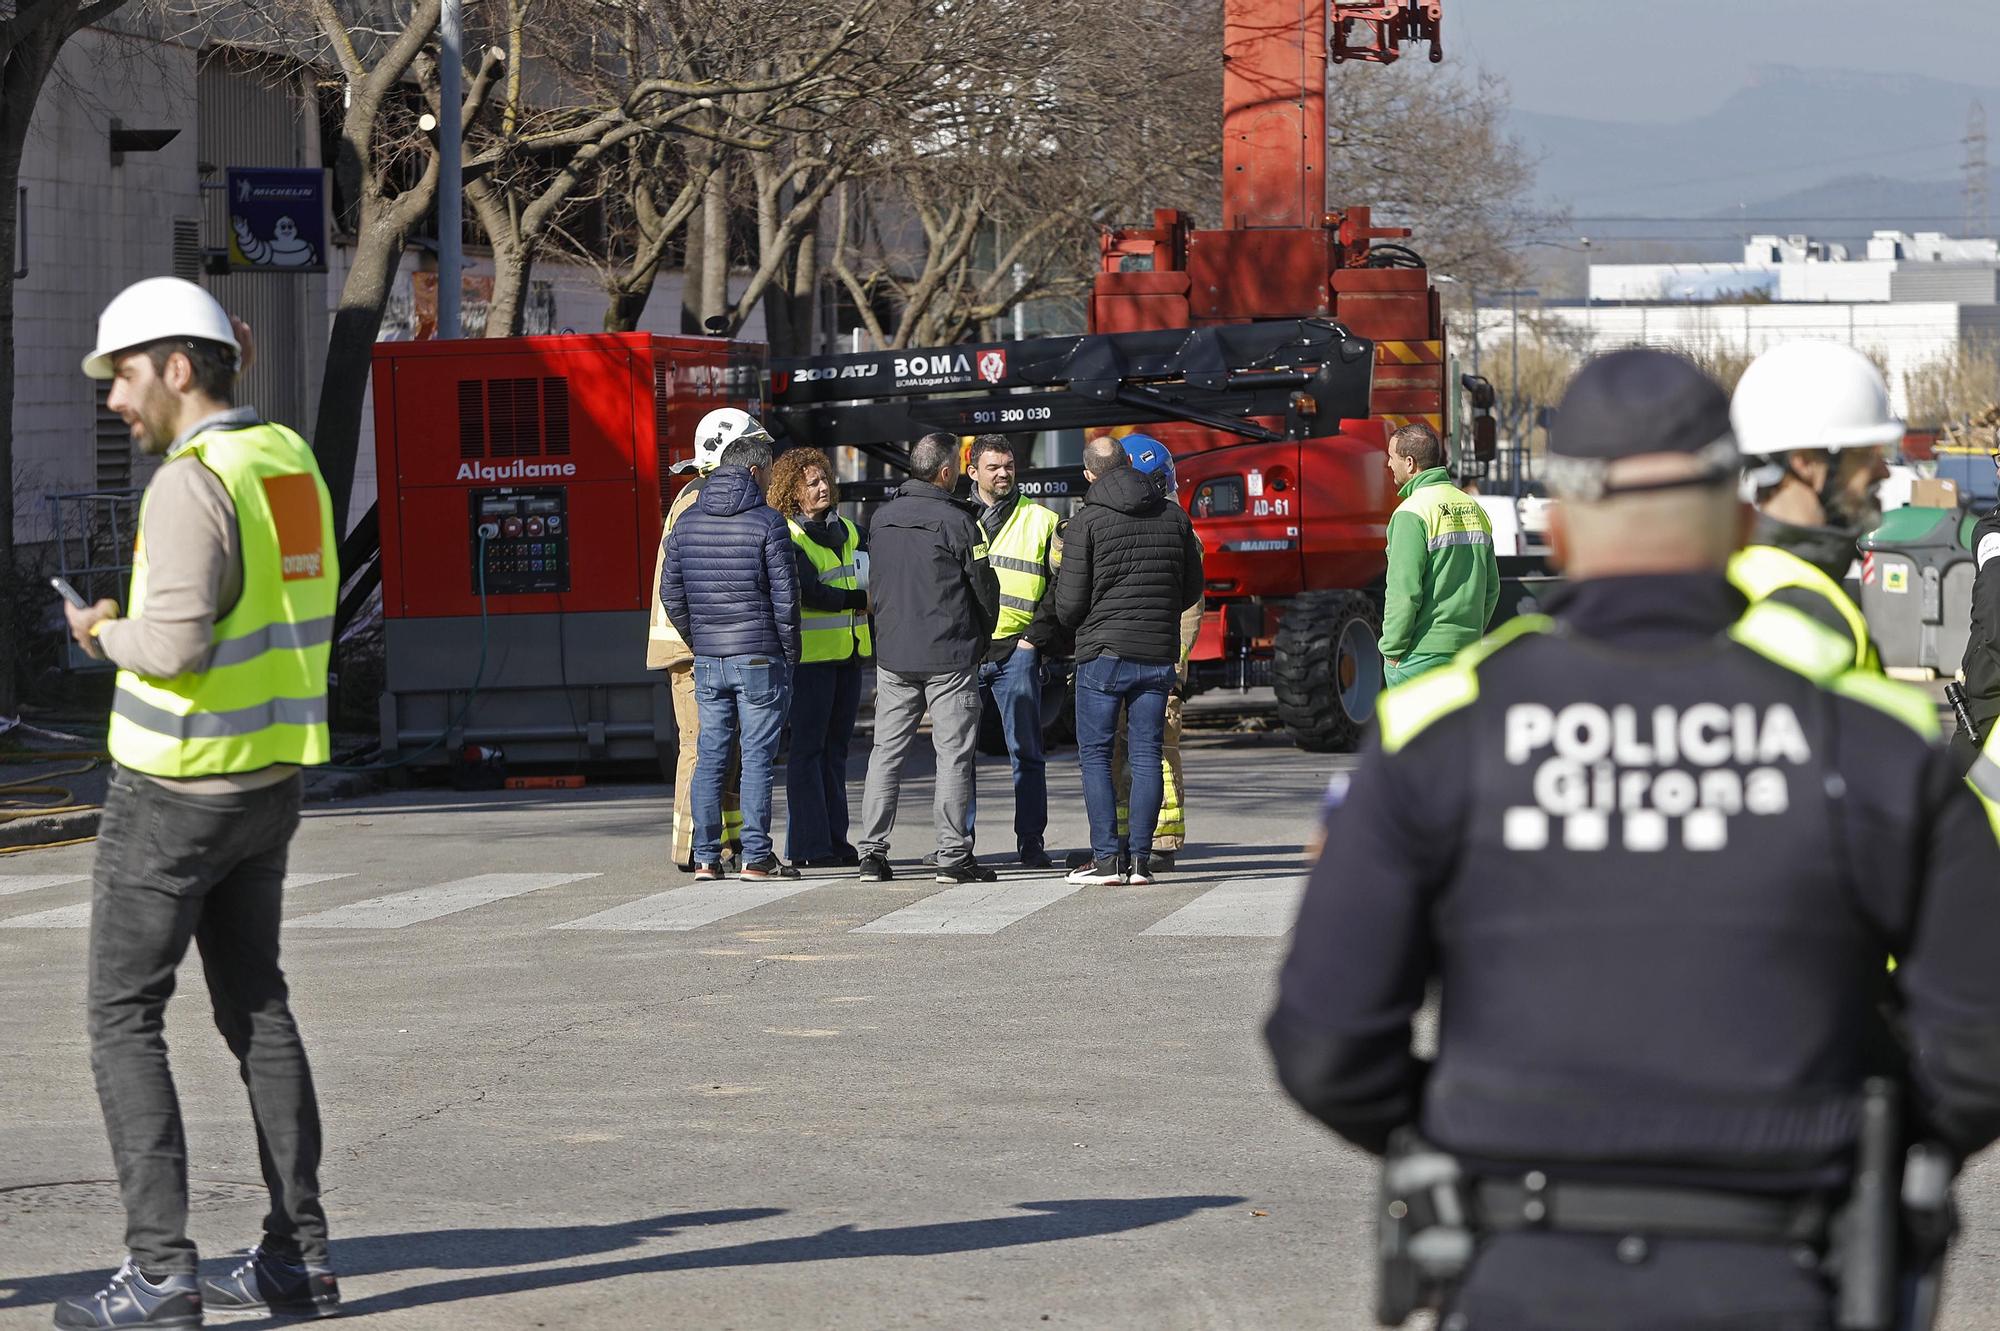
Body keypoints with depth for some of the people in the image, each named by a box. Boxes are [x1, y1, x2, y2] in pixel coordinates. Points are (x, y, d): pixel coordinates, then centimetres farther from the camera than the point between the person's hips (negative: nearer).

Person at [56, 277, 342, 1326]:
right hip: (271, 774, 9)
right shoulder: (290, 459, 9)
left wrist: (106, 634, -6)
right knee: (255, 1005, 14)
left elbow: (175, 642, -27)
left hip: (176, 787, -9)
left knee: (124, 1016, -2)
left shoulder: (192, 482, -19)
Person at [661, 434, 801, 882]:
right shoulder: (767, 522, -9)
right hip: (759, 659, -5)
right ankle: (756, 857, -2)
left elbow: (671, 592, 10)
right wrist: (790, 651, 1)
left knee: (710, 757, 7)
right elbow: (785, 594, -10)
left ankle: (705, 857, 6)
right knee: (757, 757, -1)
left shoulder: (687, 522, 7)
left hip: (708, 660, 5)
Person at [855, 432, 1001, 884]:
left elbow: (874, 583, 13)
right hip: (950, 656, -5)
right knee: (954, 754, 0)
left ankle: (872, 851, 5)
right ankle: (953, 855, -2)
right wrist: (984, 631, 13)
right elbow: (984, 585, -6)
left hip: (892, 655, 5)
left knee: (886, 752, 9)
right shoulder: (956, 520, -11)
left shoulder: (881, 518, 6)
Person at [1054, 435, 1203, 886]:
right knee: (1146, 755, 6)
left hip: (1104, 651, -4)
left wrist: (1076, 624, 14)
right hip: (1159, 654, 4)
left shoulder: (1086, 523, -8)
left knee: (1095, 755, 3)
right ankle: (1140, 857, 2)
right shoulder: (1174, 516, 5)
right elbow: (1193, 588, 14)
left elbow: (1069, 603, -9)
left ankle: (1107, 857, -3)